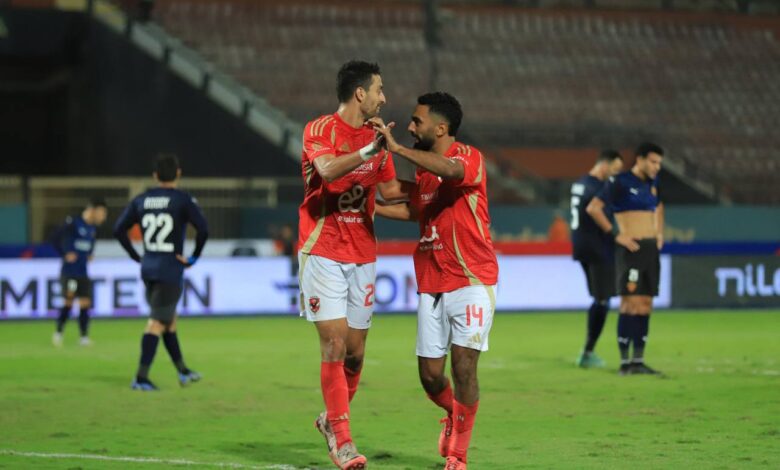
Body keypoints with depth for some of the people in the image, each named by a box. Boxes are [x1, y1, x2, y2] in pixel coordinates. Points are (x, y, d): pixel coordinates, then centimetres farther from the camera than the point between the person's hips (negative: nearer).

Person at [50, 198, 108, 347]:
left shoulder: (93, 227, 7)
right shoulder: (73, 223, -14)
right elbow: (55, 238, -14)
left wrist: (89, 254, 10)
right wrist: (65, 254, -14)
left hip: (83, 272, 6)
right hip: (69, 271, -6)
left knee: (85, 303, 2)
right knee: (69, 302, -3)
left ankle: (84, 336, 6)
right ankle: (58, 333, 12)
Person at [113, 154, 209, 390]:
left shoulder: (141, 200, 7)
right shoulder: (183, 200, -8)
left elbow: (119, 229, 7)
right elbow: (203, 229, -19)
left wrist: (136, 256, 11)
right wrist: (193, 258, -8)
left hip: (148, 269, 6)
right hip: (171, 271, -6)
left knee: (170, 320, 19)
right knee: (157, 323, -5)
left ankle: (182, 371, 29)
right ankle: (141, 377, -11)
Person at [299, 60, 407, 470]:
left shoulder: (375, 137, 12)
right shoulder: (319, 130, -7)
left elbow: (390, 191, 24)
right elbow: (328, 169, -28)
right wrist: (369, 151, -38)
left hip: (363, 255, 6)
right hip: (323, 252, -6)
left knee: (355, 350, 5)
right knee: (334, 345, -11)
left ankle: (332, 419, 28)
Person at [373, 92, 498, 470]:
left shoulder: (470, 158, -10)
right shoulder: (423, 169, 12)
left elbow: (452, 170, -36)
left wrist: (397, 148, -39)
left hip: (472, 282, -6)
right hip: (431, 285, 6)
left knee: (463, 367, -10)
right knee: (430, 374, 3)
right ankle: (454, 414, 35)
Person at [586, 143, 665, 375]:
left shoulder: (652, 184, 15)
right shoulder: (621, 182, -7)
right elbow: (593, 208, -13)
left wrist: (660, 234, 20)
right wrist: (616, 234, -15)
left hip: (651, 249, 7)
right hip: (631, 249, -7)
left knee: (645, 306, 6)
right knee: (631, 305, -11)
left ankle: (638, 361, 10)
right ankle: (624, 362, -9)